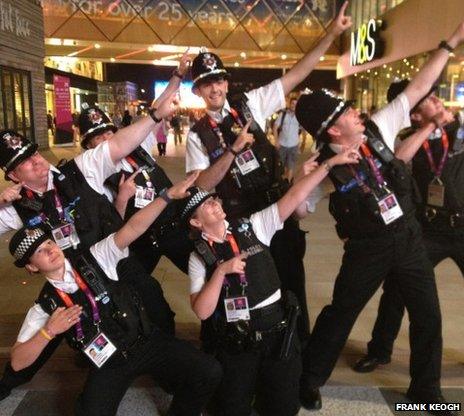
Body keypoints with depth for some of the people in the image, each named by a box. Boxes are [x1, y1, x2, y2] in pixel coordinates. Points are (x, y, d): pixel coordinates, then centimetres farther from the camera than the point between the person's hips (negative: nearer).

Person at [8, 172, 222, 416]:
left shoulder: (94, 259, -2)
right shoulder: (45, 306, -1)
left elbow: (133, 228, -14)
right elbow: (17, 362, 0)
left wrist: (168, 195, -25)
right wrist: (49, 331, -16)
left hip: (148, 341, 0)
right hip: (108, 365, 1)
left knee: (208, 373, -18)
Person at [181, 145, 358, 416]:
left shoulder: (251, 227, 0)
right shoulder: (199, 257, -4)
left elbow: (294, 197, -6)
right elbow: (202, 311, -12)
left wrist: (331, 163, -9)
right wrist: (221, 271, -22)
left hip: (278, 332, 1)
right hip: (236, 343, -1)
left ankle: (262, 389, 39)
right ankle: (250, 388, 38)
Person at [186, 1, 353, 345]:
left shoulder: (250, 104, -1)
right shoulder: (198, 135, -3)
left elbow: (296, 75, -5)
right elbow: (204, 184, -12)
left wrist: (332, 33, -11)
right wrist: (234, 149, -23)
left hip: (278, 207, 1)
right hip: (240, 219, -1)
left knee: (291, 275, 11)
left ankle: (301, 341, 32)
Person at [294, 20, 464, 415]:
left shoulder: (376, 130, -6)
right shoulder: (323, 168, -18)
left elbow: (418, 88, -2)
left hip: (409, 237, 5)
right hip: (368, 248, -4)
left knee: (428, 315, 13)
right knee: (340, 313, 9)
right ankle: (310, 378, 32)